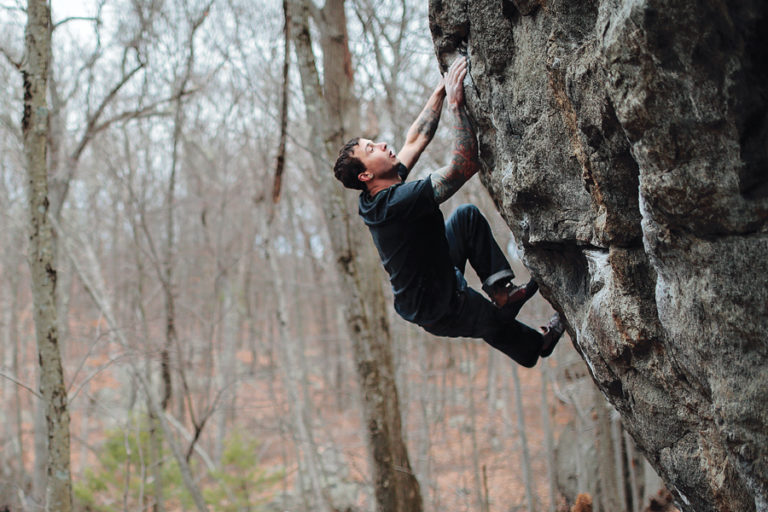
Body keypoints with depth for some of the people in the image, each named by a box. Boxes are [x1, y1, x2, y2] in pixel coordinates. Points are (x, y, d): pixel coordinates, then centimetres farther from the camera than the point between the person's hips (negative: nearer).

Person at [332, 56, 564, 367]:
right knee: (495, 321, 15)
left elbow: (417, 139, 5)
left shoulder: (379, 196, -6)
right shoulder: (397, 201, -34)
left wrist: (442, 90, 0)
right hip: (434, 311, -9)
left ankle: (500, 290, 13)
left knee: (468, 216, 10)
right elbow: (465, 165, -38)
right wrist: (455, 104, -34)